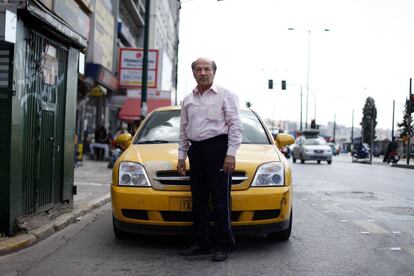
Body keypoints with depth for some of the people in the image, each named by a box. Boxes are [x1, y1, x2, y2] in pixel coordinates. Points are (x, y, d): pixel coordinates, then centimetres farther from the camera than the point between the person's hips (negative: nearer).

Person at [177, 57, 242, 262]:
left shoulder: (225, 95, 2)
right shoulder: (188, 100, 18)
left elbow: (235, 126, -4)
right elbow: (183, 130, 22)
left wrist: (231, 153, -13)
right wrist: (181, 156, 15)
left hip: (217, 147, -5)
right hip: (195, 149, 6)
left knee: (220, 200, -5)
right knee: (198, 200, 8)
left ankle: (223, 245, 0)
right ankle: (201, 243, 16)